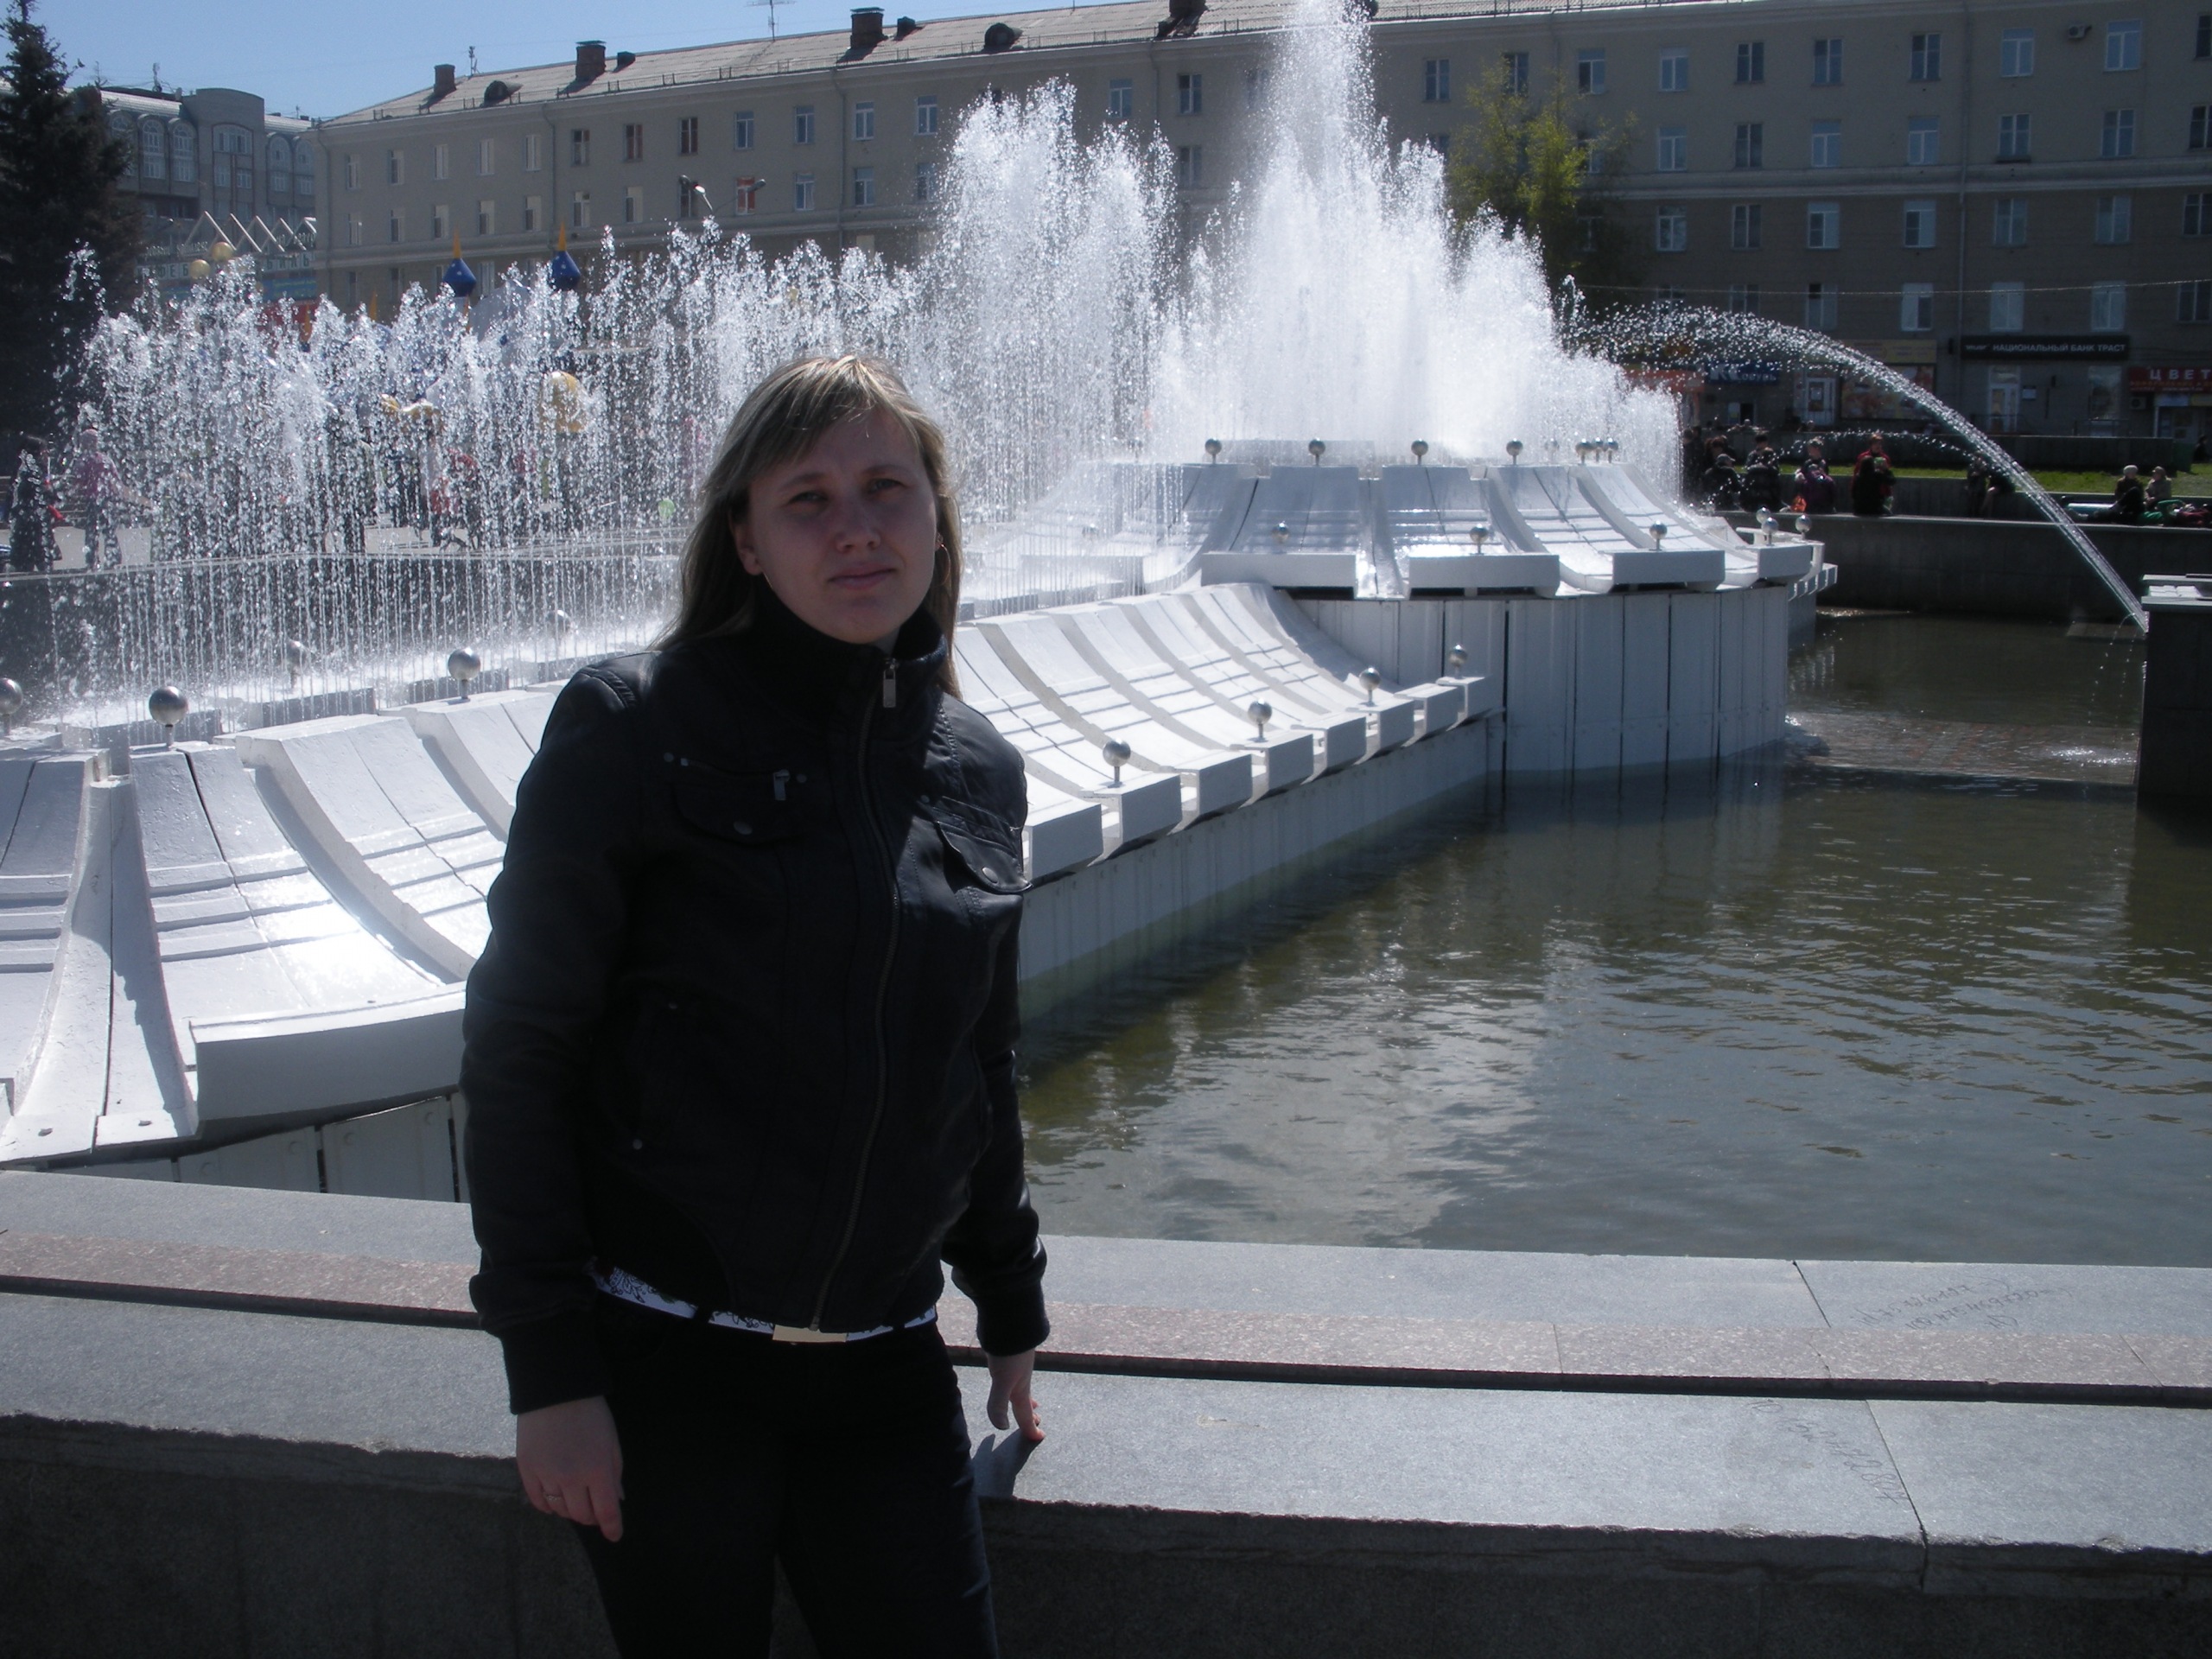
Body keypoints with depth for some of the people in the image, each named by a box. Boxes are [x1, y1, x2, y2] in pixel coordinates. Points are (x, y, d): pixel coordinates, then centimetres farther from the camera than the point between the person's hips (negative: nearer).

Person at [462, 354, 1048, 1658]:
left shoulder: (979, 770, 5)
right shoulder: (639, 731, -10)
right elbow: (517, 1051, -9)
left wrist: (1013, 1307, 19)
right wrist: (547, 1369, -12)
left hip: (883, 1366, 4)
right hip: (663, 1357, -4)